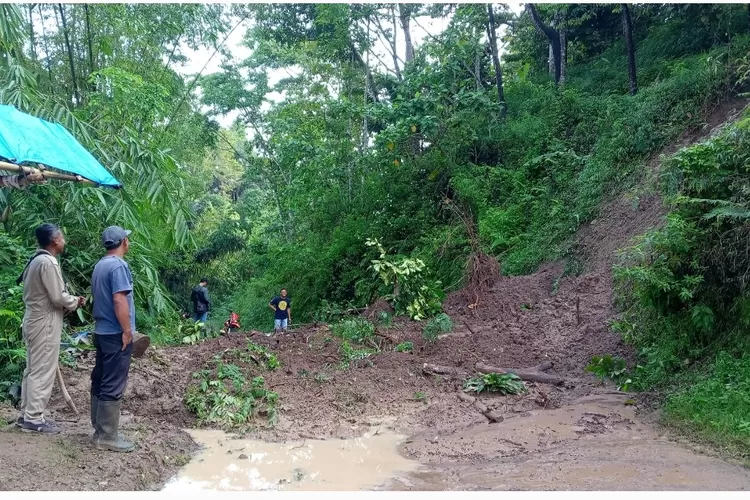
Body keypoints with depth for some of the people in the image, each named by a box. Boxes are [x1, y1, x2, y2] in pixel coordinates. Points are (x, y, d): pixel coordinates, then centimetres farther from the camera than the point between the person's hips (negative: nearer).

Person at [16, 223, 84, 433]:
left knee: (33, 370, 14)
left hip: (35, 321, 10)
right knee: (42, 371, -4)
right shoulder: (48, 262, -18)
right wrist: (75, 302, -2)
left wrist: (71, 301, 10)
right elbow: (58, 297, -20)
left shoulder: (36, 260, 14)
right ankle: (33, 419, 2)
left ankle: (27, 415, 21)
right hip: (45, 324, -10)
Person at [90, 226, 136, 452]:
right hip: (116, 334, -10)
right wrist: (127, 331, -19)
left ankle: (100, 429, 21)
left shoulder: (99, 265, 13)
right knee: (113, 386, -6)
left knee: (100, 381, 13)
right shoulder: (118, 266, -16)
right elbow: (119, 300, -24)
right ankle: (107, 436, -2)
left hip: (102, 331, 10)